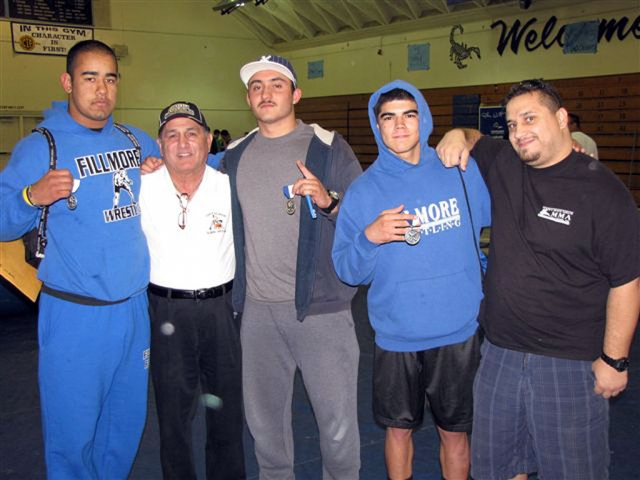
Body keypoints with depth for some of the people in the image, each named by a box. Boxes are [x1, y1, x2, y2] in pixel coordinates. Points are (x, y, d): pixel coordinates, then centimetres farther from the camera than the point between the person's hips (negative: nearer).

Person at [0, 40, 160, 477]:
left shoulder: (138, 142, 8)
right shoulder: (39, 148, -6)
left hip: (135, 306, 5)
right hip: (74, 315, -4)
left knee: (128, 424, 18)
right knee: (73, 433, 6)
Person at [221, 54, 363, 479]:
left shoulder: (328, 147, -3)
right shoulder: (234, 156, 11)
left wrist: (328, 201, -26)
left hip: (321, 308, -4)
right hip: (258, 309, 4)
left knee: (338, 420, 3)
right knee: (263, 419, 18)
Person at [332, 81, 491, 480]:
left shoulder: (462, 170, -2)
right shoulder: (363, 190, -4)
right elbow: (348, 271, -8)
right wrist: (370, 237, -21)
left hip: (459, 331, 0)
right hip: (396, 336, 0)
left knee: (455, 431, 15)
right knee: (399, 429, 16)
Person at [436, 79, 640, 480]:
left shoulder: (603, 190, -12)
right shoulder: (503, 164, 3)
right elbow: (473, 139, 24)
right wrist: (457, 137, 0)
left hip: (570, 363, -5)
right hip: (500, 354, 5)